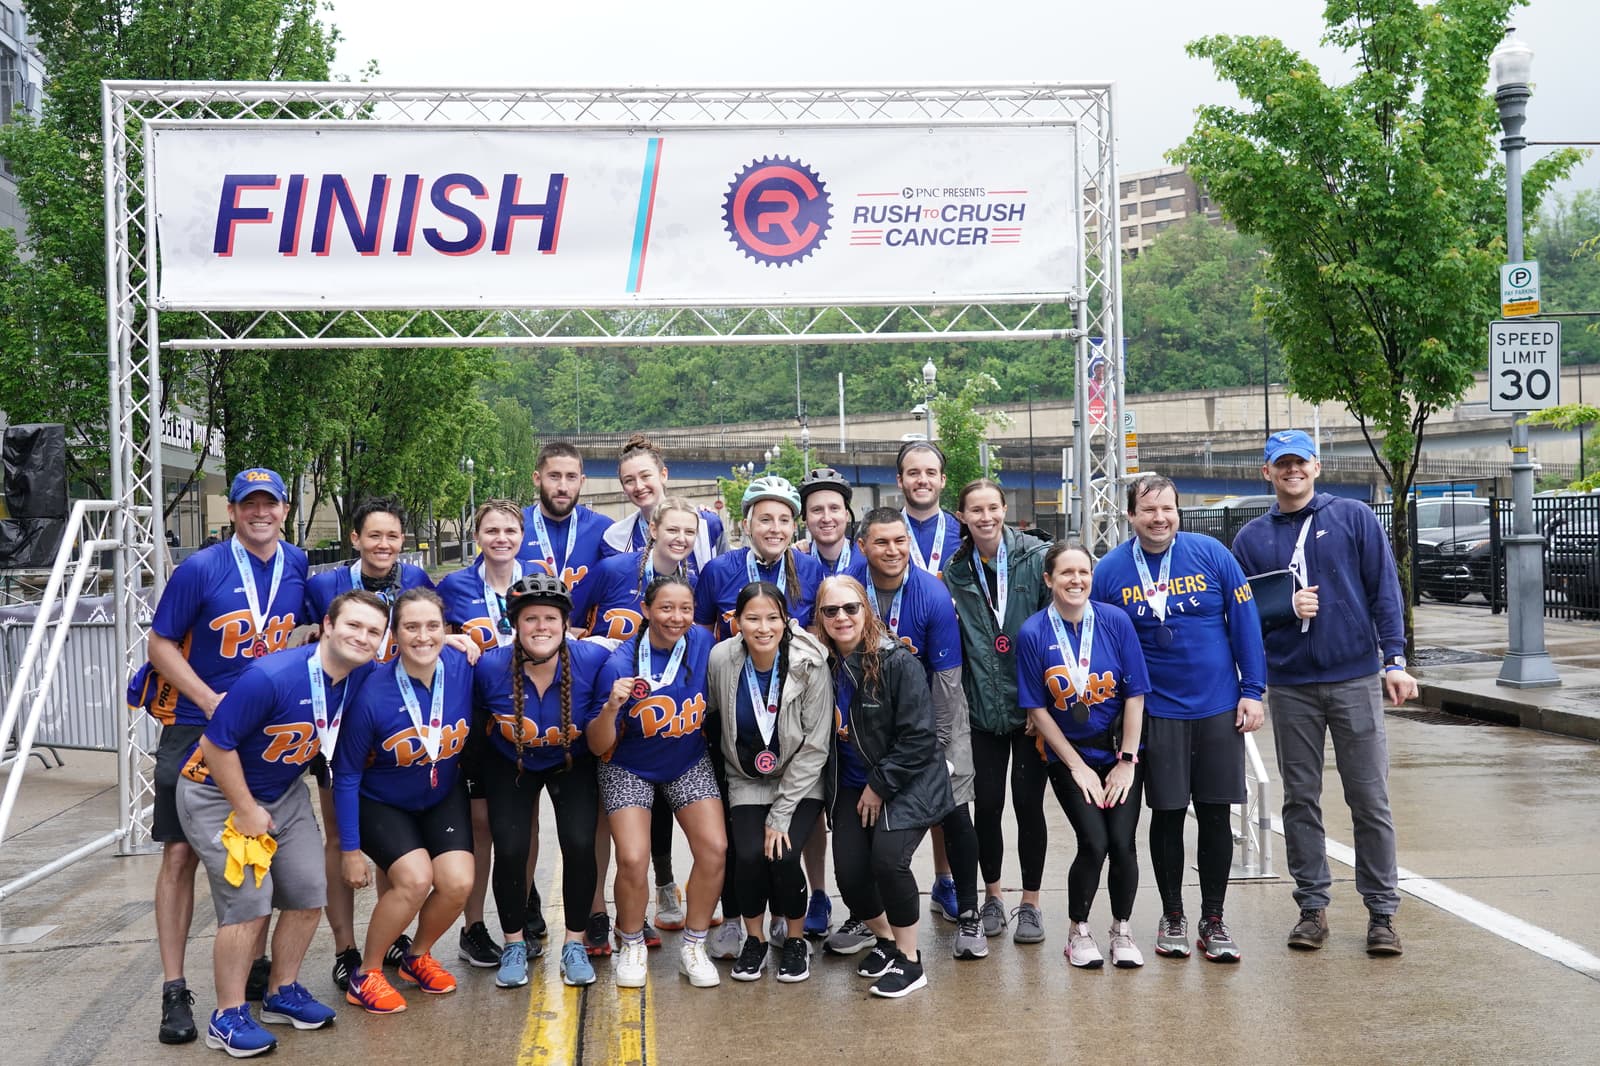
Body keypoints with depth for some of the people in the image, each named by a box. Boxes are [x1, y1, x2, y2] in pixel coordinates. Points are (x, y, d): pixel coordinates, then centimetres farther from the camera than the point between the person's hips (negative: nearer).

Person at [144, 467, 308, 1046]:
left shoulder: (298, 566, 1)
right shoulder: (200, 569, -13)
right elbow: (161, 644, -8)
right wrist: (213, 702, -18)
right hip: (195, 729, -4)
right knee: (181, 854, -2)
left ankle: (255, 968, 26)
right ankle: (174, 991, 5)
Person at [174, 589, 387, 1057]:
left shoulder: (363, 676, -12)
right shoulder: (270, 678, -32)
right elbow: (216, 744, -25)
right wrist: (247, 811, -18)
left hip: (284, 793, 7)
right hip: (218, 793, -7)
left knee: (309, 892, 6)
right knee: (249, 902, -14)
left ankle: (282, 993, 26)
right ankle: (228, 1017, 2)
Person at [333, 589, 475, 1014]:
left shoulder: (464, 669, -22)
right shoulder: (372, 694, -28)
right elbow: (346, 775, -17)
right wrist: (349, 849, -12)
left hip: (444, 795, 4)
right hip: (382, 803, -4)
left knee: (458, 882, -13)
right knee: (415, 878, -23)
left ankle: (417, 956, 18)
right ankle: (365, 975, 0)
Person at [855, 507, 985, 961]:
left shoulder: (934, 596, -20)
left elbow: (946, 677, -14)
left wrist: (939, 745, -12)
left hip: (934, 717, -2)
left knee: (955, 812, -7)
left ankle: (968, 915, 9)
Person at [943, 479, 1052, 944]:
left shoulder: (1036, 557, -6)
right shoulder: (956, 571, 3)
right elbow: (951, 639, 7)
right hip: (984, 708, 2)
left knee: (1028, 802, 1)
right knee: (987, 802, 5)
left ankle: (1031, 903, 17)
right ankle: (992, 897, 24)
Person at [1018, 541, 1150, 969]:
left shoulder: (1116, 621, -7)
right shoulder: (1033, 634, -10)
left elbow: (1135, 694, -3)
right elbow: (1037, 710, -5)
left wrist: (1127, 761, -5)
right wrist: (1078, 766, -6)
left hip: (1119, 752, 1)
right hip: (1069, 757, -1)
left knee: (1122, 841, -8)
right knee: (1094, 842, -13)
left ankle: (1122, 931, 17)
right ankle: (1078, 932, 12)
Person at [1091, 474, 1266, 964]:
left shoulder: (1211, 554, -5)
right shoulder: (1110, 571, -4)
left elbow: (1245, 621, -2)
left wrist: (1252, 691, -4)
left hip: (1219, 708, 0)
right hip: (1156, 712, 0)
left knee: (1216, 815, 5)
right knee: (1167, 815, 7)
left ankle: (1213, 921, 18)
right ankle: (1172, 917, 23)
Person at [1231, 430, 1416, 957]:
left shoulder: (1354, 518, 2)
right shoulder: (1252, 537, 8)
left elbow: (1384, 590, 0)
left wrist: (1395, 660, -8)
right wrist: (1284, 605, -8)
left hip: (1355, 678, -2)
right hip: (1290, 685, 2)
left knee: (1370, 800, 1)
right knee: (1300, 800, 7)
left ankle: (1382, 912, 10)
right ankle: (1312, 906, 18)